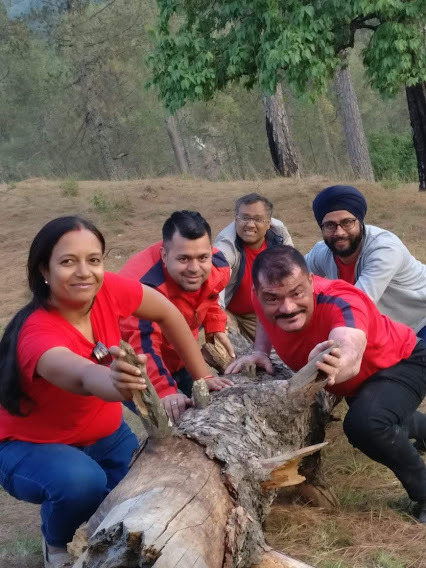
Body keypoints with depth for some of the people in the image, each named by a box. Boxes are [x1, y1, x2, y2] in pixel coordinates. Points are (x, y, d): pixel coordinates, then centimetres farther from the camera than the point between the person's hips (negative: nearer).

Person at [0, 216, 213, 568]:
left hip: (104, 436, 5)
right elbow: (81, 375, -56)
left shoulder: (107, 290, -20)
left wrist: (203, 377, -3)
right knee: (82, 481, -34)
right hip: (32, 446, -5)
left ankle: (103, 521, 21)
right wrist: (115, 383, -79)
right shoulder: (37, 334, -35)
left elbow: (167, 313, -4)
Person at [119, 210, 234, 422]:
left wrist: (216, 329, -2)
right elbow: (143, 346, -48)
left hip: (180, 361, 7)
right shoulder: (144, 285, -41)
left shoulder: (218, 266, -18)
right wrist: (165, 391, -61)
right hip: (143, 373, -6)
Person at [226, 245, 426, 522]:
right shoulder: (267, 300, -27)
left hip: (401, 362, -7)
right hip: (358, 379, 7)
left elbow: (351, 357, -65)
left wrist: (334, 366, -87)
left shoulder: (340, 302, -44)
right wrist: (260, 351, -17)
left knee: (366, 424, -36)